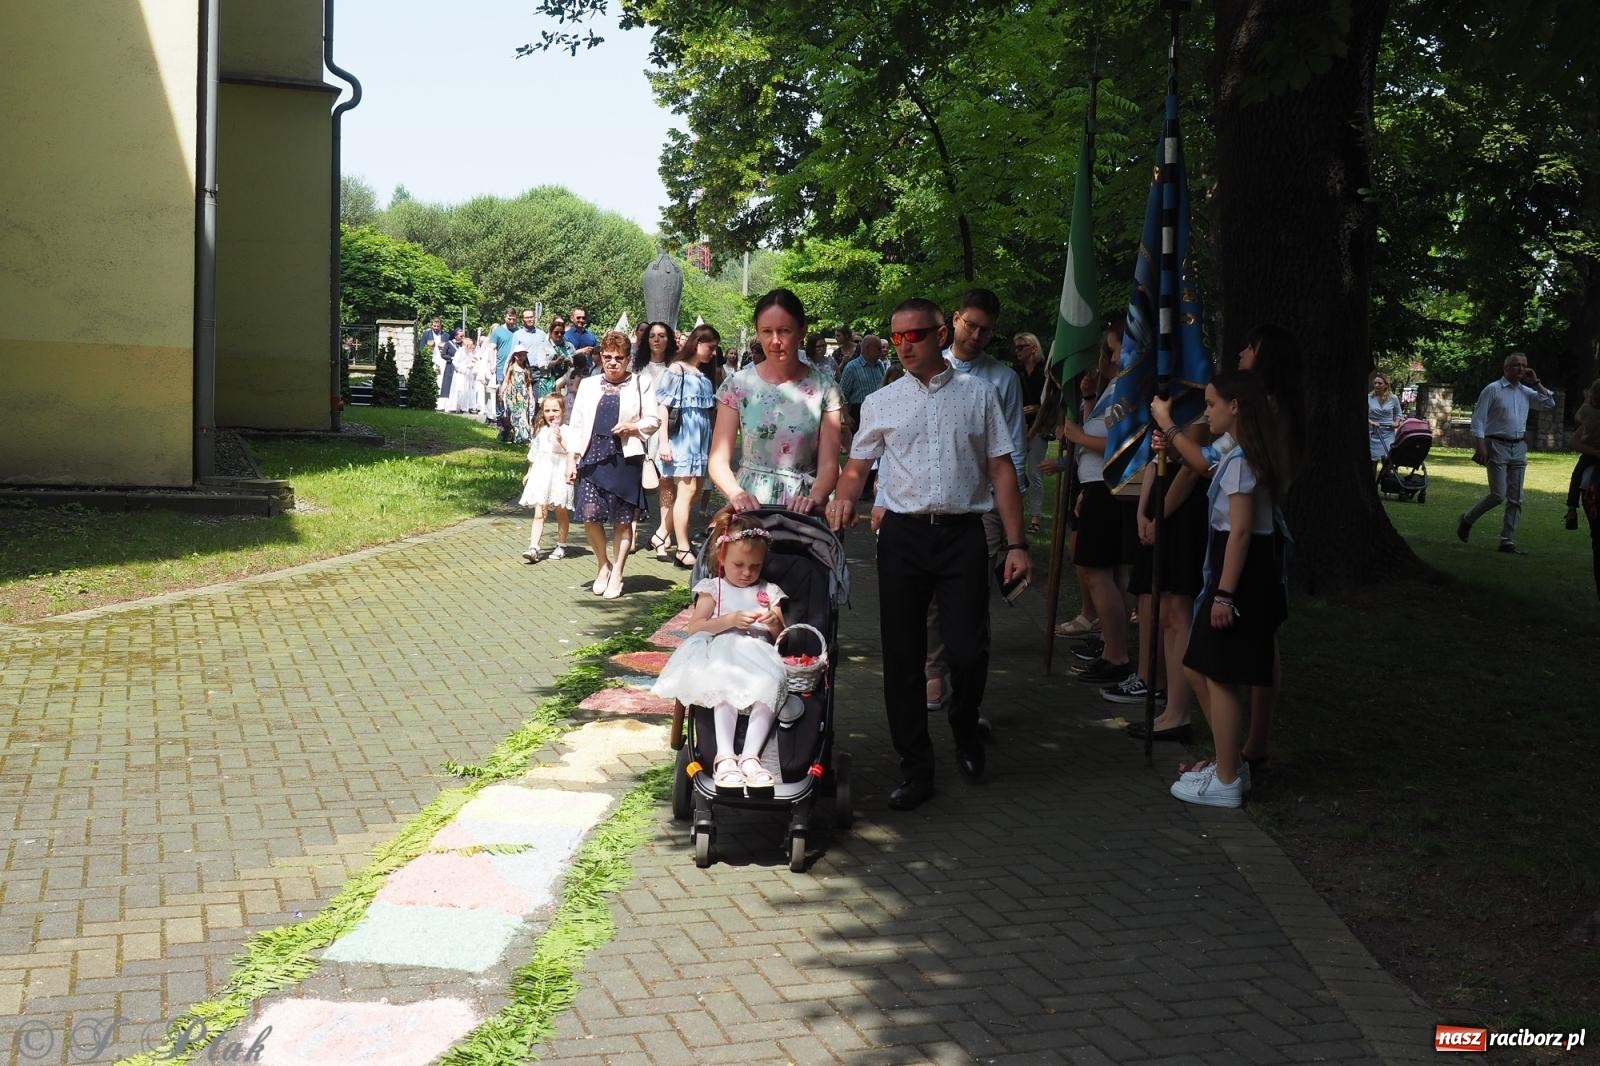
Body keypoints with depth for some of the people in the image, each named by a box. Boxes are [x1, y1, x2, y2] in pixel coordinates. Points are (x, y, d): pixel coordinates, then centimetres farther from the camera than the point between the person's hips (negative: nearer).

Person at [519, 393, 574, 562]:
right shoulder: (541, 431, 12)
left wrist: (560, 439, -25)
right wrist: (529, 473, 24)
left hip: (559, 474, -3)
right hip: (541, 474, 4)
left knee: (561, 512, 9)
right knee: (539, 513, -5)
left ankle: (561, 546, 22)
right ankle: (533, 548, -14)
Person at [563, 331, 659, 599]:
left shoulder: (639, 384, 5)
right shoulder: (588, 385, 12)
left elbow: (654, 420, 7)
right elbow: (576, 424, 11)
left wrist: (633, 427, -12)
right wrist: (571, 458, 3)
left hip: (625, 459, -2)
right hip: (592, 458, 2)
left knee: (623, 520, 1)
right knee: (589, 514, -6)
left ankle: (616, 574, 14)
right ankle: (603, 565, 16)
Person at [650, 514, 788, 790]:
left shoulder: (769, 592, 25)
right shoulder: (712, 588, 19)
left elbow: (781, 640, 22)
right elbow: (694, 628, 4)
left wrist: (776, 625, -2)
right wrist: (730, 620, -10)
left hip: (760, 658, 2)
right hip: (722, 656, -2)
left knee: (771, 684, -34)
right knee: (727, 685, -38)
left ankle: (750, 756, -42)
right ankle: (724, 756, -46)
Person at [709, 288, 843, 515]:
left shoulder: (823, 390, 4)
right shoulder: (738, 385, 4)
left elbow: (828, 466, 0)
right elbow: (718, 461, 1)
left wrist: (813, 498, -20)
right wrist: (736, 494, -19)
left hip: (802, 508, 0)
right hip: (750, 505, 0)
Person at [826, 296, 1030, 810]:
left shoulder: (978, 393, 6)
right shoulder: (881, 402, 9)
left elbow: (1001, 469, 6)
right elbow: (857, 465, 12)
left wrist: (1015, 543, 0)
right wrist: (843, 500, -12)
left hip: (963, 535, -1)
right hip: (903, 535, 2)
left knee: (968, 651, -6)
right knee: (902, 656, 3)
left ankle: (965, 731, 27)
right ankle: (915, 770, 15)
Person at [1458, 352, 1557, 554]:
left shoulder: (1526, 392, 12)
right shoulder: (1492, 390, -3)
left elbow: (1550, 404, 12)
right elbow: (1478, 420, -6)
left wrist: (1536, 383, 4)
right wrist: (1480, 448, -15)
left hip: (1518, 448, 6)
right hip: (1497, 446, -6)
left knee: (1516, 499, 2)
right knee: (1498, 495, -12)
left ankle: (1507, 541, 7)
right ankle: (1467, 520, 10)